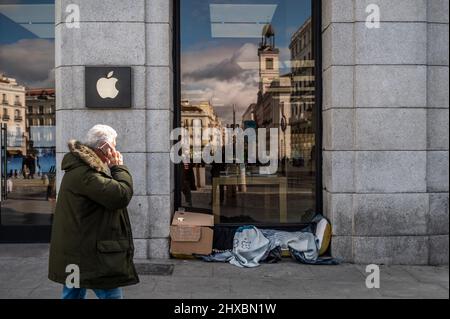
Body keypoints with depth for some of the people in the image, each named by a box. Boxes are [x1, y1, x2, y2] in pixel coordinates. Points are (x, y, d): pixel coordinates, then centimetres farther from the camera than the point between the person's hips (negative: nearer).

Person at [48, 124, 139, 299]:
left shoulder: (80, 168, 14)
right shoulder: (84, 173, -20)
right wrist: (119, 167, -13)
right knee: (111, 294, -2)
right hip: (90, 253, -11)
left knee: (73, 294, 15)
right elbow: (121, 196, -26)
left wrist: (112, 170, 8)